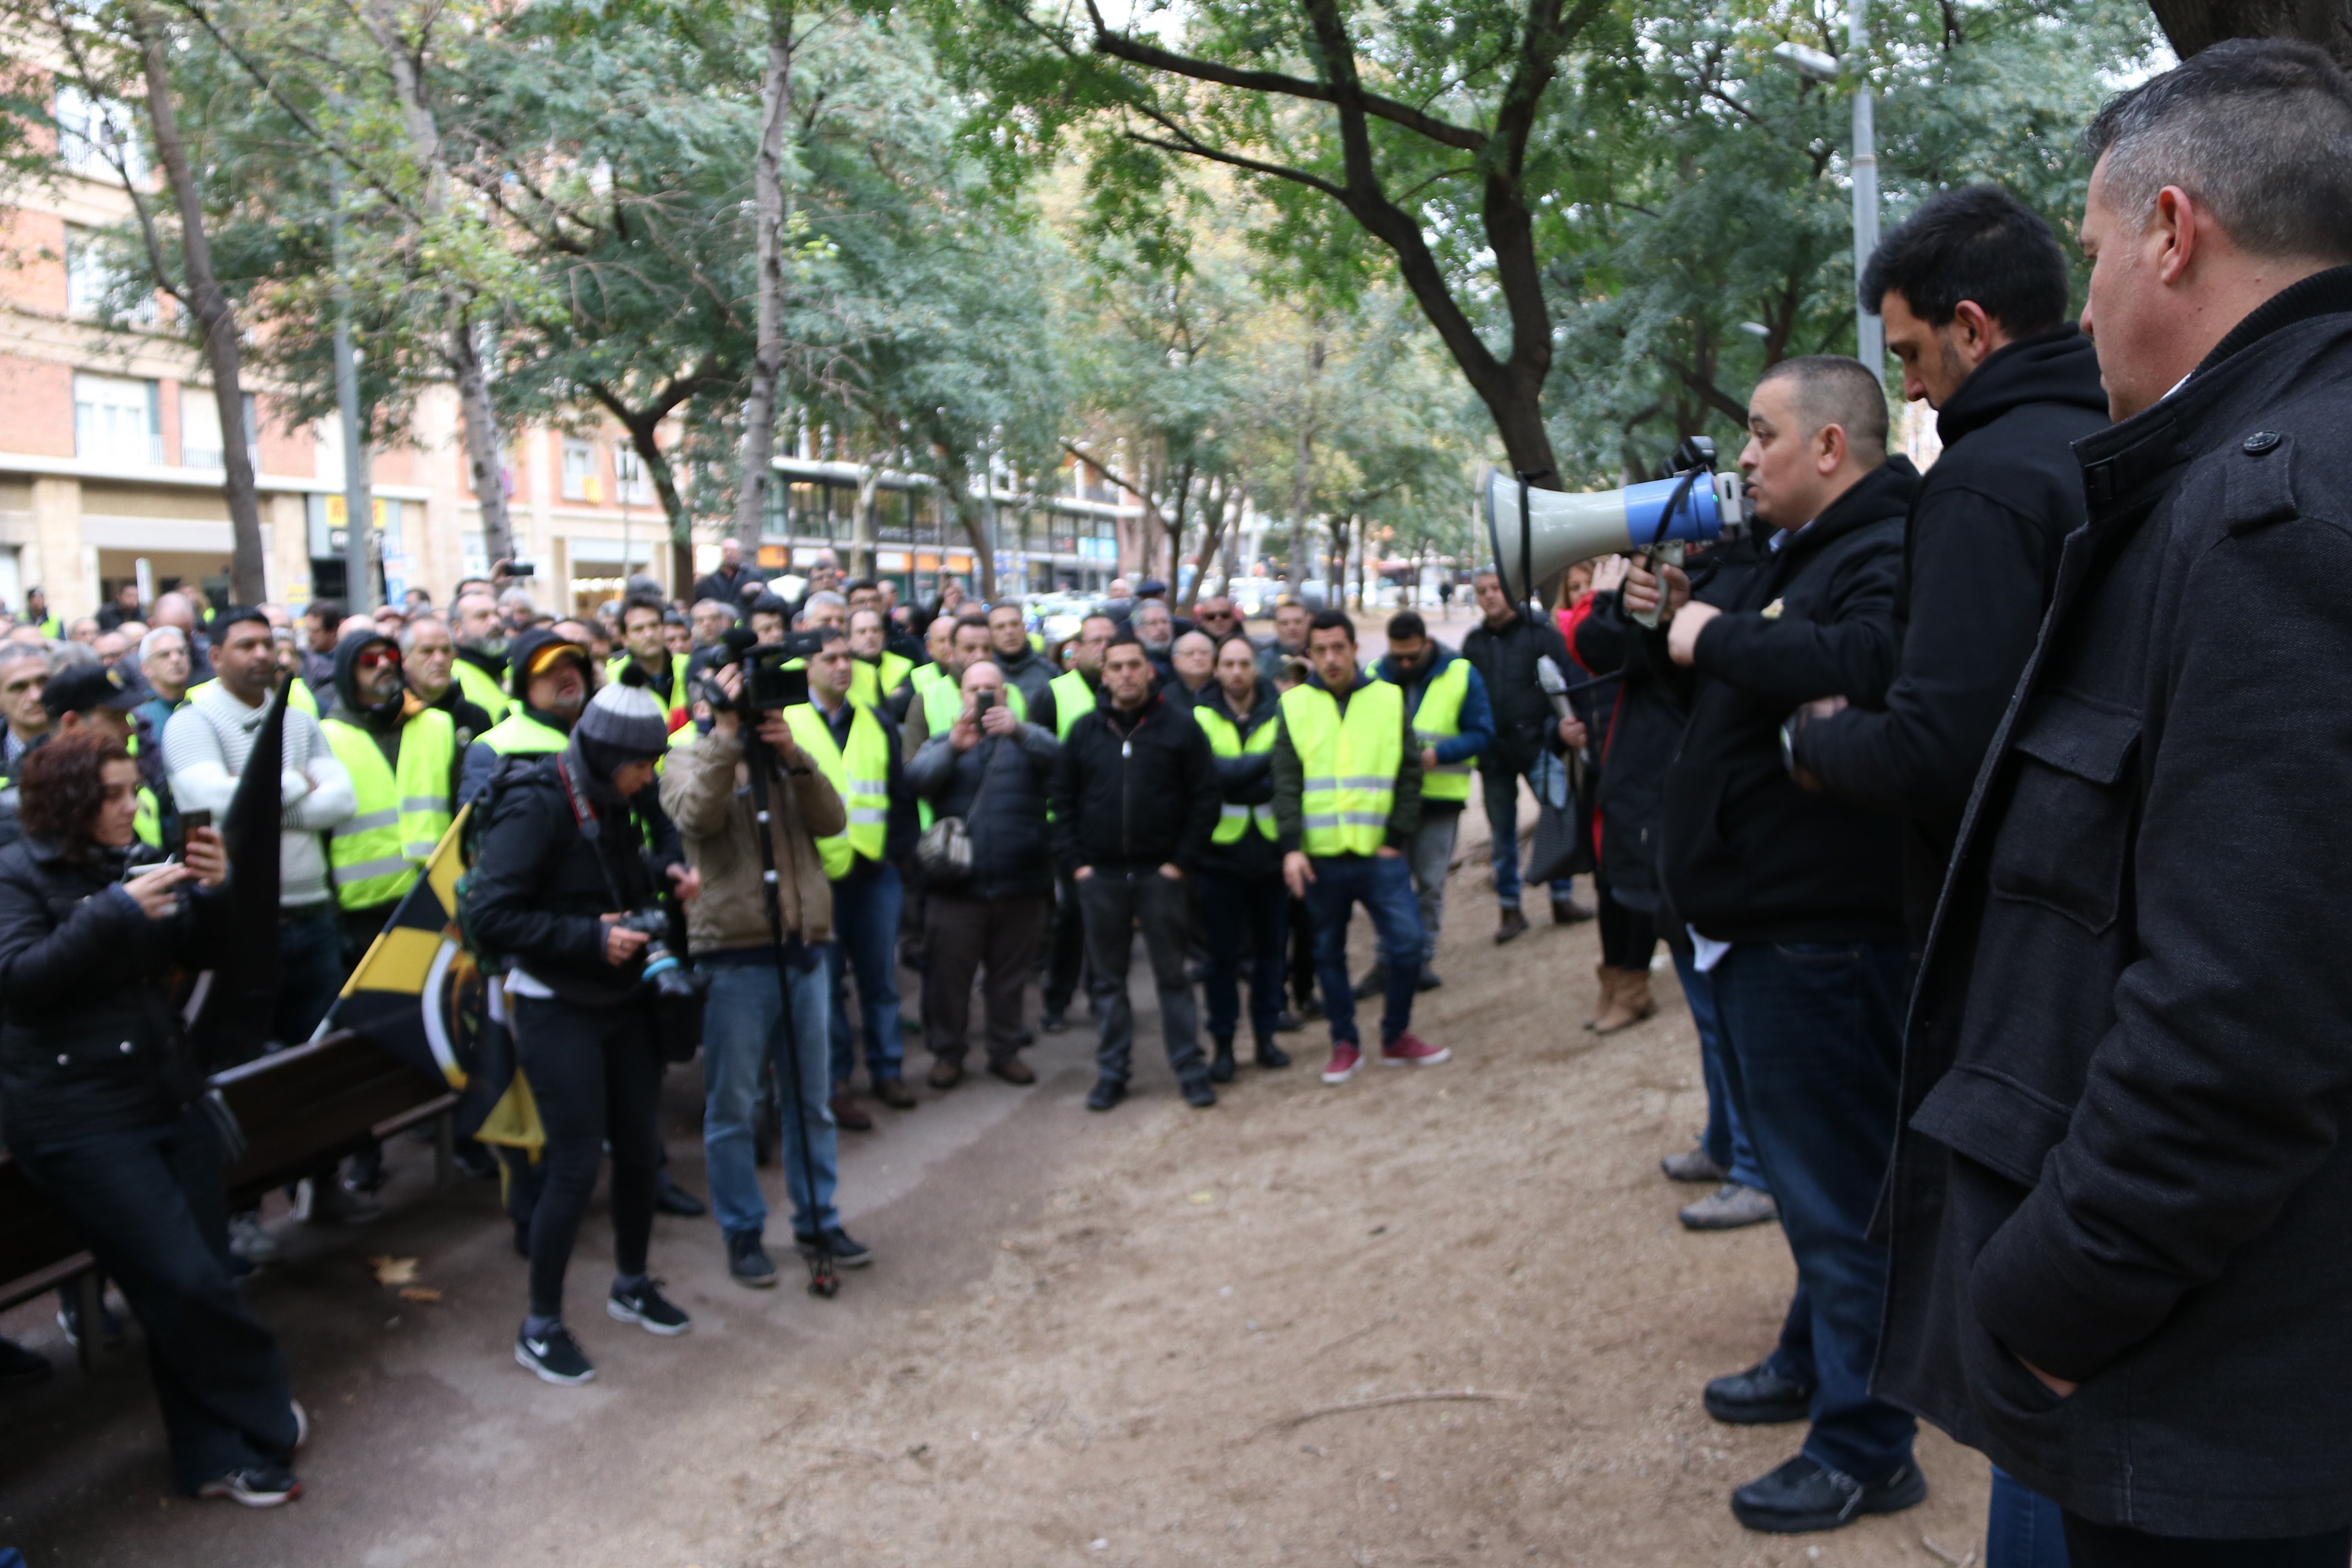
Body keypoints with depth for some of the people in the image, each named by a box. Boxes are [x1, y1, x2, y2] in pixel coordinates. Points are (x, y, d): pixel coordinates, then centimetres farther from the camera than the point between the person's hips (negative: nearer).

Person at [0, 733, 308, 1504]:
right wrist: (118, 911, -25)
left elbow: (203, 950, 8)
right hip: (78, 1119, -6)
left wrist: (215, 890, -11)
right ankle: (261, 1417, 13)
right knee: (188, 1282, -8)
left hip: (169, 1096, 6)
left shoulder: (122, 865, 11)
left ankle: (214, 1456, 18)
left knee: (190, 1286, 7)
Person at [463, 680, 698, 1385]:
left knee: (640, 1147, 13)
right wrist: (591, 938, -26)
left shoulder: (608, 800, 4)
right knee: (576, 1167, -4)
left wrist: (663, 872, 2)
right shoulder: (536, 806, -20)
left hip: (620, 1001, 8)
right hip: (557, 1011, -8)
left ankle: (631, 1284, 34)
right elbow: (488, 913, -24)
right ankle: (540, 1328, 13)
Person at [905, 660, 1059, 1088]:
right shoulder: (945, 742, 12)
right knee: (948, 972, 4)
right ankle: (946, 1053, 19)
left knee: (1011, 974, 10)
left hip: (1019, 884, 0)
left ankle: (1006, 1051, 23)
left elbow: (1054, 752, -15)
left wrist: (1017, 730, -36)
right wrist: (953, 747, -30)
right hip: (957, 884, 0)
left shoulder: (1026, 740, 10)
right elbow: (916, 777, -10)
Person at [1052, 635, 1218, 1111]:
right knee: (1108, 979, 9)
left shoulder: (1179, 725, -2)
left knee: (1172, 975, 4)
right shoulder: (1085, 731, 6)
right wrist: (1075, 862, -1)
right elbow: (1062, 800, 8)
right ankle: (1111, 1074, 18)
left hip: (1159, 873, -2)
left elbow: (1205, 798, -3)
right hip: (1099, 876, 2)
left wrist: (1182, 861, -8)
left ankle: (1190, 1070, 13)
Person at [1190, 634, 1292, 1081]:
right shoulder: (1200, 719, -3)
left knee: (1270, 949, 11)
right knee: (1223, 954, 5)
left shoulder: (1279, 715, 1)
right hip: (1220, 854, -2)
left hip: (1270, 850, 2)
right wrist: (1268, 760, -22)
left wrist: (1240, 779, -22)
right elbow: (1217, 773, -18)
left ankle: (1266, 1035, 25)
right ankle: (1222, 1043, 16)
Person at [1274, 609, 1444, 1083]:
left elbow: (1410, 775, 5)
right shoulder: (1295, 705, 3)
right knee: (1329, 953, 9)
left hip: (1380, 854, 0)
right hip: (1320, 857, 0)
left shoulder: (1389, 699, 4)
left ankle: (1396, 1036, 18)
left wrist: (1397, 839, -3)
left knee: (1406, 944, -2)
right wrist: (1291, 847, -11)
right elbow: (1285, 783, -1)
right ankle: (1345, 1044, 24)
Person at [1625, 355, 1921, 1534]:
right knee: (1800, 1170, 23)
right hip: (1757, 921, 11)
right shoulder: (1790, 555, 16)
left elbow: (1863, 667, -37)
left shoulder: (1893, 552, -16)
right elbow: (1729, 690, 24)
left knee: (1834, 1189, 0)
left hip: (1823, 937, -11)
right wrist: (1676, 624, 6)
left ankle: (1864, 1452, 13)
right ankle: (1810, 1363, 41)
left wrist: (1716, 637, -23)